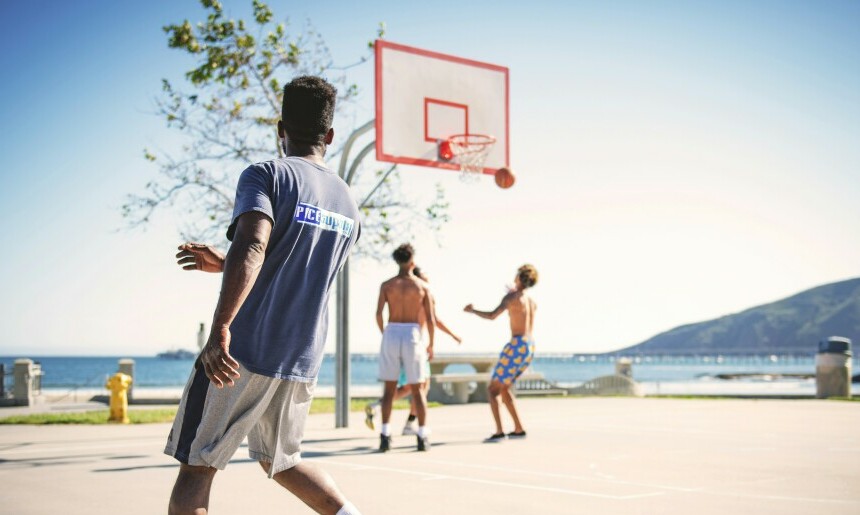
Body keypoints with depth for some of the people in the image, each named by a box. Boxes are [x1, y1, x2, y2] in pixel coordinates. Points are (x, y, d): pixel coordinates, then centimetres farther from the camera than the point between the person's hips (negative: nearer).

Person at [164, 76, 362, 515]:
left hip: (244, 351, -6)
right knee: (281, 462, 25)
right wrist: (223, 264, 29)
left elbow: (251, 248, -25)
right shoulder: (348, 205, 14)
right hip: (304, 360, 6)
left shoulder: (265, 175, -6)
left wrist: (220, 329, -32)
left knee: (196, 467, 4)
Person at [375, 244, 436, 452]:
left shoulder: (387, 285, 3)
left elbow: (378, 314, -7)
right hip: (413, 336, -1)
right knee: (416, 389, 7)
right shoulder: (423, 286, 2)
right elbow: (431, 320, -2)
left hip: (391, 335, 1)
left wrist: (383, 333, 11)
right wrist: (431, 345, 10)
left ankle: (385, 435, -2)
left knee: (389, 388, 7)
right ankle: (423, 436, 3)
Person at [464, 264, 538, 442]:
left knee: (493, 389, -4)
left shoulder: (511, 297, -6)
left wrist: (473, 311, 0)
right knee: (503, 388, 19)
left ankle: (499, 432, -16)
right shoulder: (532, 302, 18)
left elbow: (492, 316, -16)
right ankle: (518, 429, 17)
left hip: (517, 346, -8)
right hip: (530, 347, 8)